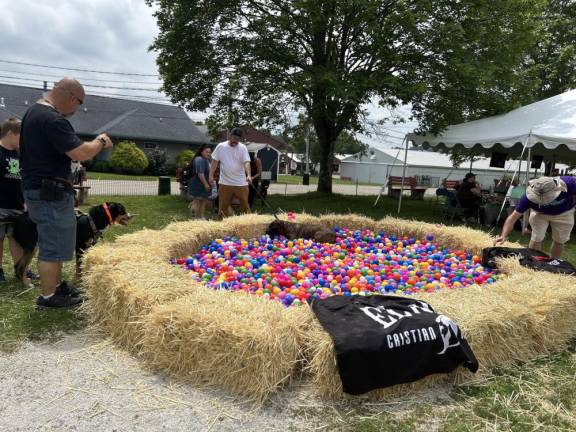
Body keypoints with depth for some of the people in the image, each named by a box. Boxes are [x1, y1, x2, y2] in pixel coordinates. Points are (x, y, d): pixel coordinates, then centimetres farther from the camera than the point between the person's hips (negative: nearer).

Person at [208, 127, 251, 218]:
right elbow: (215, 162, 7)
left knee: (245, 204, 5)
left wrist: (248, 175, -29)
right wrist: (211, 175, 0)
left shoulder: (243, 148, -3)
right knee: (223, 205, 8)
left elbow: (246, 162, -13)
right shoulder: (221, 146, 2)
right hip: (225, 183, 1)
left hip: (241, 183, -1)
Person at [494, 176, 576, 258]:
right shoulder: (529, 196, -38)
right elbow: (513, 217, -38)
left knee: (559, 241, 8)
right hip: (539, 213, -1)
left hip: (564, 213, 1)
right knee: (536, 238, -8)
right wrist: (504, 235, -50)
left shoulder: (569, 183, -41)